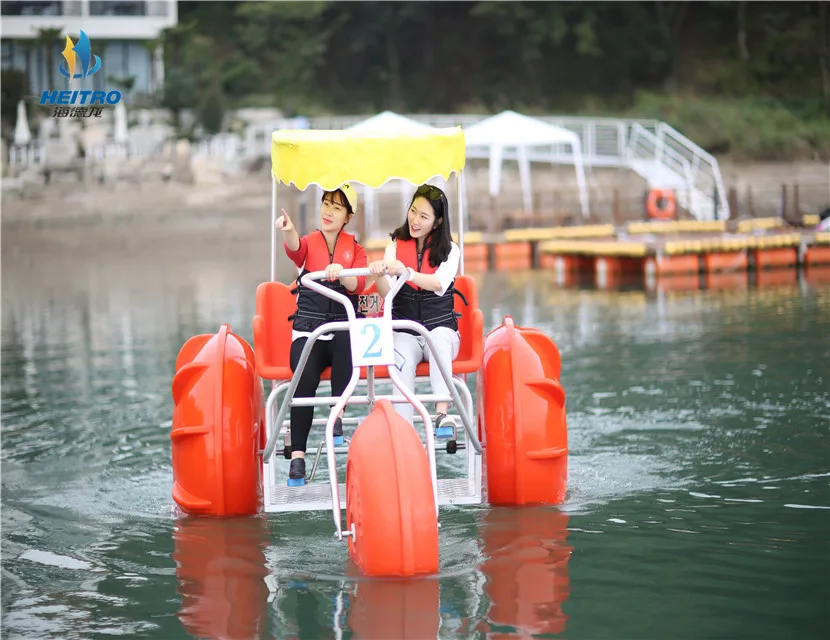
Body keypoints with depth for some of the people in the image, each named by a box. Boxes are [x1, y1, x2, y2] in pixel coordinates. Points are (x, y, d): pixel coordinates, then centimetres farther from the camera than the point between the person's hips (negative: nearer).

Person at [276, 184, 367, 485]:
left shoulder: (355, 249, 13)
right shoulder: (308, 244, 11)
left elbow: (357, 285, -6)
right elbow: (295, 248, -16)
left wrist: (341, 273, -30)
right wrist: (288, 230, -41)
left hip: (344, 327, 1)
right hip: (308, 329, -1)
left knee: (347, 341, -38)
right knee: (305, 378, -31)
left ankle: (337, 415, -30)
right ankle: (297, 455, -32)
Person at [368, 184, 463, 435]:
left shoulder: (449, 250, 3)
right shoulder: (396, 246, 8)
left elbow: (439, 284, -19)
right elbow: (387, 292, -7)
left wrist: (406, 272, -38)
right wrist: (378, 274, -32)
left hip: (441, 330, -1)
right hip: (404, 332, 1)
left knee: (439, 337, -37)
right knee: (403, 361, -33)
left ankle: (442, 412, -46)